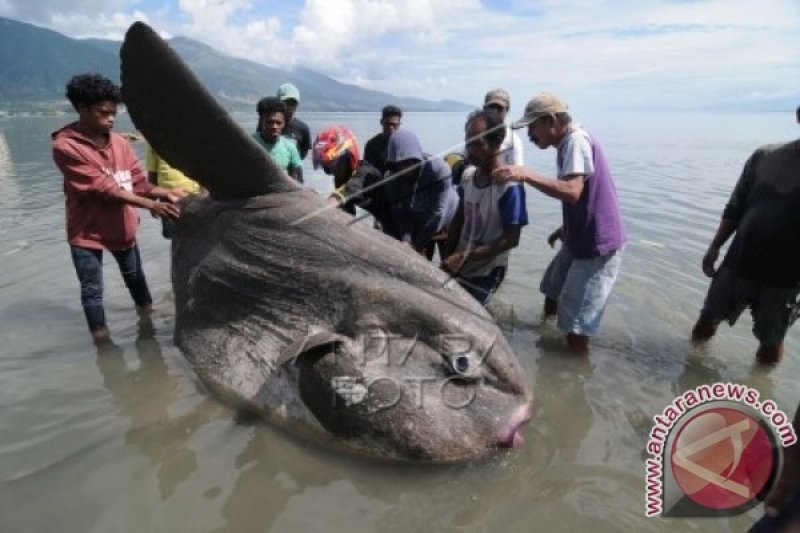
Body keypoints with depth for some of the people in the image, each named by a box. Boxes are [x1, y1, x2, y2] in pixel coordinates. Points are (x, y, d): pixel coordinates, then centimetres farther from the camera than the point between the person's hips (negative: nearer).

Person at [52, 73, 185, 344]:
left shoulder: (119, 142, -2)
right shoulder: (66, 146, -19)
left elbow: (139, 182, -3)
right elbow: (104, 188, -25)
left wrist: (165, 193, -22)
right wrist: (151, 205, -31)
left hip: (123, 227, 5)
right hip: (87, 231, -5)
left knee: (135, 276, 22)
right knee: (92, 291, 4)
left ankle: (147, 315, 42)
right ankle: (101, 337, 19)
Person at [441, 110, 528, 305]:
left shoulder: (509, 186, -22)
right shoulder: (467, 175, -2)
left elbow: (510, 240, -21)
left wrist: (463, 257, -24)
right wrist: (448, 257, -2)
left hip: (485, 273, -6)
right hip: (458, 267, 6)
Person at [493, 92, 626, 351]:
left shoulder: (577, 140, -20)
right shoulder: (568, 144, 10)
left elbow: (572, 192, -35)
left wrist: (526, 175, -36)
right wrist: (566, 228, 19)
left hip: (598, 243, -11)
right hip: (581, 238, 11)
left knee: (576, 322, -5)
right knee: (553, 293, 25)